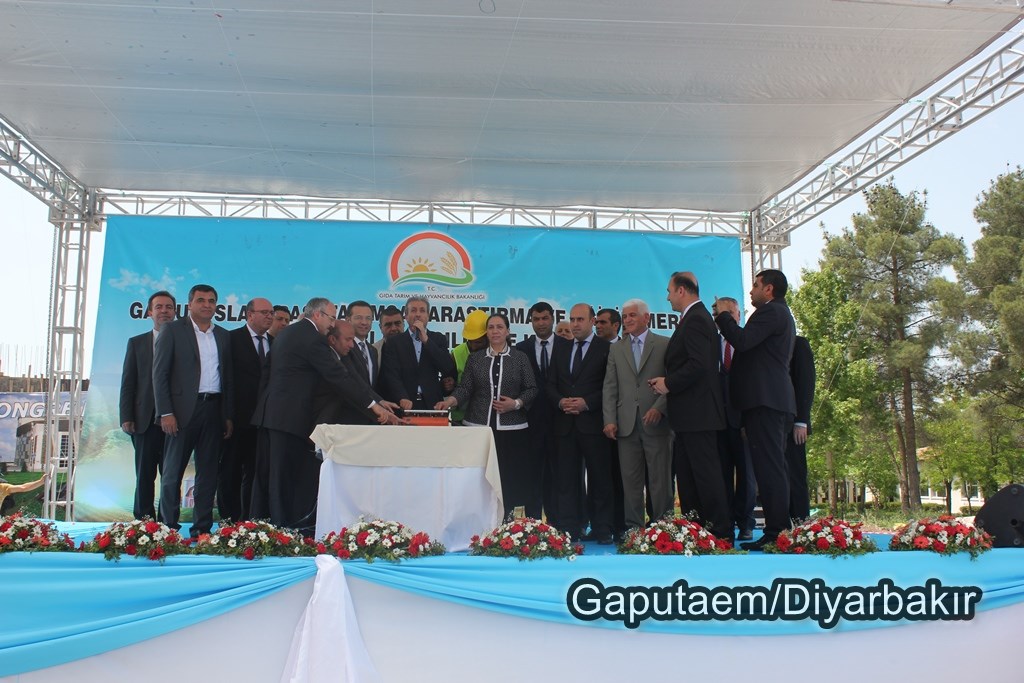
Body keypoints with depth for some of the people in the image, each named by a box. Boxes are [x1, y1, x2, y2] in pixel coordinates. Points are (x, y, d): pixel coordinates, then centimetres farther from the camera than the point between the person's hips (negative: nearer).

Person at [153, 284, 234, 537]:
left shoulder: (223, 335, 14)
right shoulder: (172, 330, 2)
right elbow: (159, 373, -3)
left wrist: (228, 416, 9)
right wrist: (166, 413, -11)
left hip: (214, 409, 4)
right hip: (183, 409, -4)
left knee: (208, 471, 6)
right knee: (173, 471, 2)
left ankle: (202, 527, 12)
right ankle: (169, 526, 10)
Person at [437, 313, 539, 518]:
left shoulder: (520, 358, 8)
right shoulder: (474, 358, 12)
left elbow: (531, 389, 7)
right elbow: (465, 388, 5)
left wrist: (515, 403, -10)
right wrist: (450, 401, -13)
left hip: (511, 430, -1)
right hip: (479, 428, 1)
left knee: (510, 478, -5)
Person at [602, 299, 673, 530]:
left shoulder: (665, 345, 5)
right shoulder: (616, 350, 15)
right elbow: (610, 387, 10)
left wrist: (659, 407, -14)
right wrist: (609, 420, 0)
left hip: (656, 423, -3)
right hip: (627, 425, 3)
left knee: (660, 482, 0)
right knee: (630, 482, 3)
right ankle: (633, 529, 9)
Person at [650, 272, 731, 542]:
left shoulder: (695, 320, -15)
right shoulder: (695, 317, 18)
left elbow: (699, 365, -25)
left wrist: (669, 383, -15)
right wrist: (668, 381, 8)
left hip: (697, 412, -11)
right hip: (690, 415, 11)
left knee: (706, 473, -6)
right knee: (685, 472, 14)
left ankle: (721, 532, 0)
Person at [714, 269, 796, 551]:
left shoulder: (771, 311, -7)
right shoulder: (782, 314, 26)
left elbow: (743, 340, -19)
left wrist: (723, 316, -4)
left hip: (764, 400, -11)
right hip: (776, 400, 11)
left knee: (769, 467, -12)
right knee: (773, 467, 10)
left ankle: (775, 532, -13)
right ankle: (782, 530, 13)